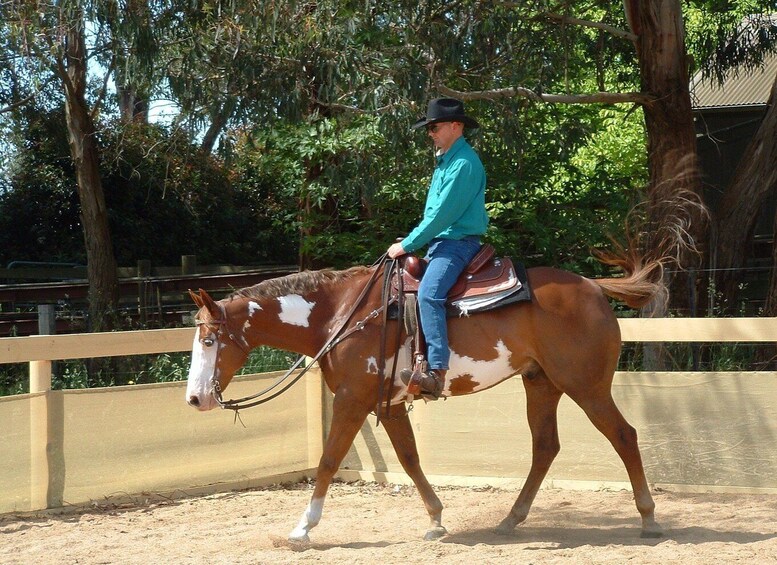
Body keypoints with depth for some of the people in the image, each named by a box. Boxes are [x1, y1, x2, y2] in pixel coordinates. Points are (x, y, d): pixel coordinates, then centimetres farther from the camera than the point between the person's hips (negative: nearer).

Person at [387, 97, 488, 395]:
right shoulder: (446, 159, 17)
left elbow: (442, 214, -19)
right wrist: (411, 242, 13)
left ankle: (436, 371, -38)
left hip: (458, 243, -11)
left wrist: (407, 245, -14)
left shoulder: (464, 163, -15)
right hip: (440, 242, 11)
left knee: (428, 293, -31)